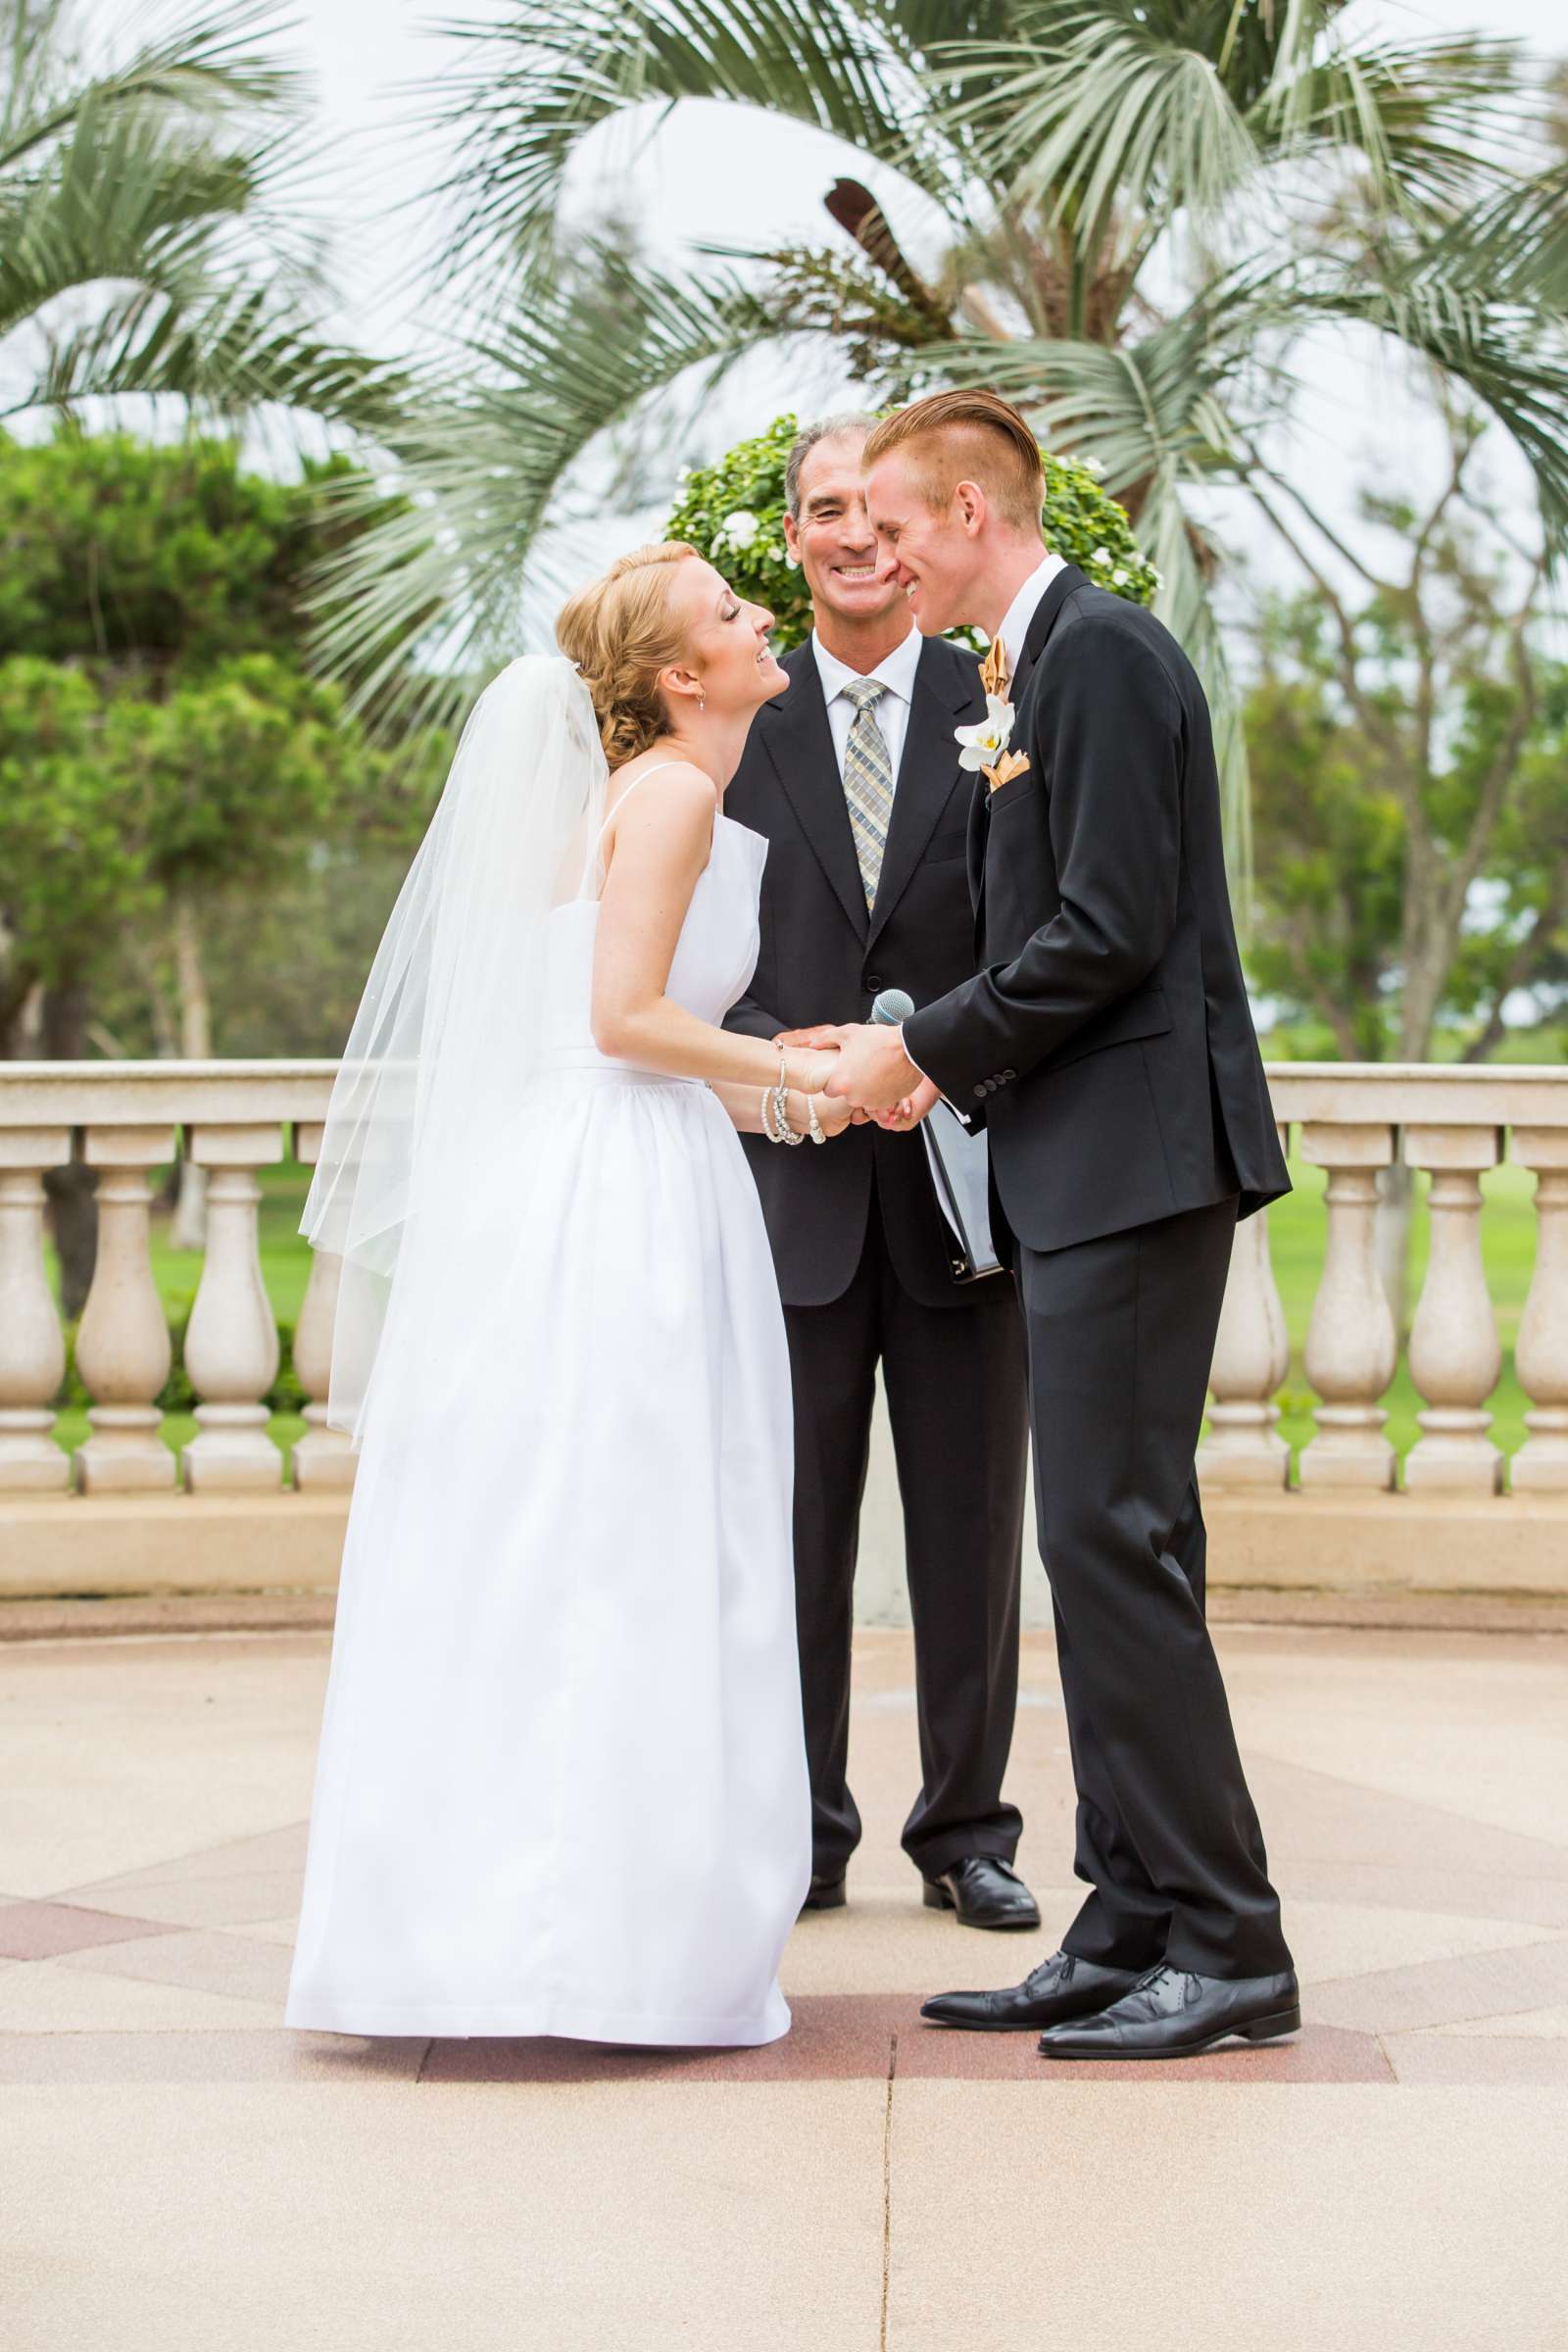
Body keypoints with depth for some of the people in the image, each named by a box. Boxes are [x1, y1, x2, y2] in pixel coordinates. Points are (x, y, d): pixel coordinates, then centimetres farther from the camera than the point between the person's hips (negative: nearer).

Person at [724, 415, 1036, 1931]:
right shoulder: (743, 722, 7)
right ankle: (800, 1833, 15)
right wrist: (776, 1055, -12)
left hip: (961, 1177, 0)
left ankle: (967, 1832, 17)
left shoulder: (1001, 710, 5)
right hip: (794, 1179, 0)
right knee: (791, 1521, 4)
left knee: (970, 1523, 6)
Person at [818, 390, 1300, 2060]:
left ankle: (1228, 1946, -5)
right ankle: (1136, 1930, 15)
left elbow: (1113, 929, -19)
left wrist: (930, 1052, -9)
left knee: (1115, 1540, -10)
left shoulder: (1101, 652, -11)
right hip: (1084, 1170, 10)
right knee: (1102, 1548, 10)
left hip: (1135, 1155, -10)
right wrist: (930, 1056, 9)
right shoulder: (1036, 670, 19)